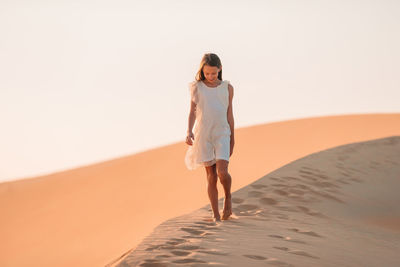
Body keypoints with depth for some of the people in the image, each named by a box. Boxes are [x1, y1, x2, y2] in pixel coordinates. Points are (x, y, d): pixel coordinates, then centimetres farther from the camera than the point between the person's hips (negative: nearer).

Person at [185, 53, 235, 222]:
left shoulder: (227, 88, 7)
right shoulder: (197, 87, 4)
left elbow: (229, 114, 11)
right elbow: (193, 112, 3)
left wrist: (232, 138, 13)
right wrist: (189, 131, -12)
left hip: (222, 134, 0)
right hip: (202, 134, 0)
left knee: (222, 172, -17)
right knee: (211, 176, 0)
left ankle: (228, 197, 12)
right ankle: (216, 214, 7)